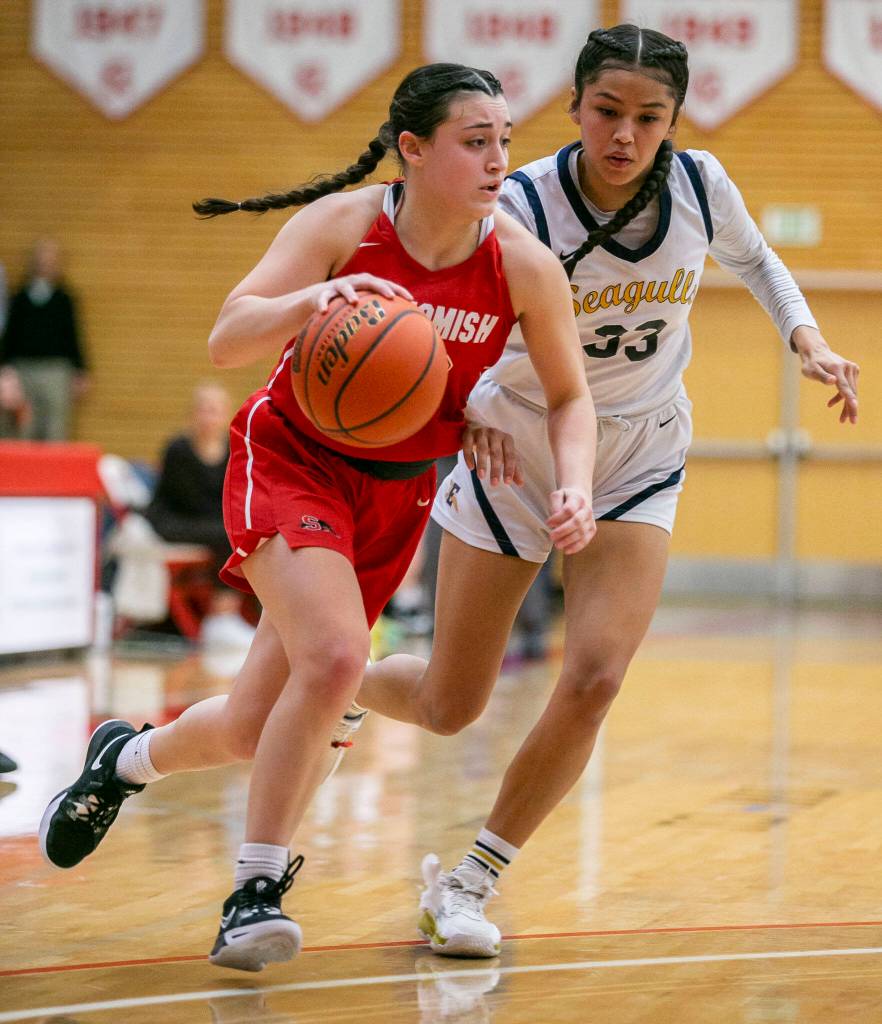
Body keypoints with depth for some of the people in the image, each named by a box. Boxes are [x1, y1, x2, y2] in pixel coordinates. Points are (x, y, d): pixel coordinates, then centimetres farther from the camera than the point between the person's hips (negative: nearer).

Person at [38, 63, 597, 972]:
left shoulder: (524, 266, -13)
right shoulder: (342, 224, -18)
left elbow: (569, 395, -1)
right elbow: (227, 340, -24)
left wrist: (574, 486, -20)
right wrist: (312, 300, -43)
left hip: (398, 492, 4)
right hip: (293, 458, -4)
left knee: (253, 730, 2)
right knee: (334, 659, -27)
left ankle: (126, 758, 34)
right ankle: (256, 891, -10)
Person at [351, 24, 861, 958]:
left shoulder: (700, 186, -12)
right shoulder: (521, 207, -25)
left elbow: (753, 261, 10)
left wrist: (808, 340, -5)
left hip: (638, 462, 2)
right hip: (515, 447, -2)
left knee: (594, 680, -18)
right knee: (448, 708, 4)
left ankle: (469, 882, 1)